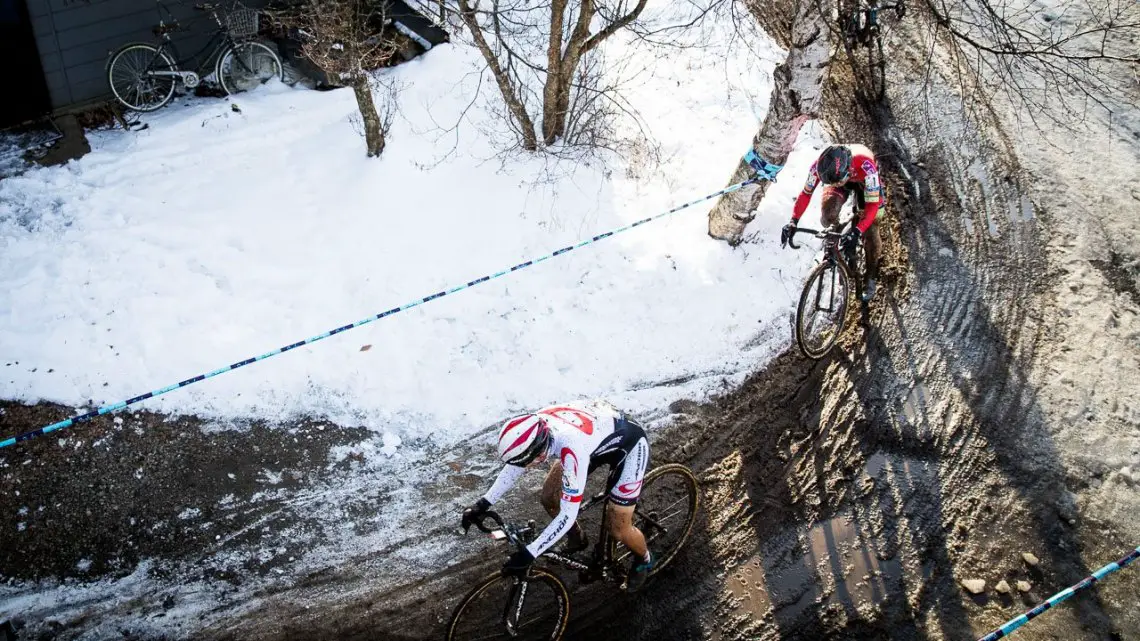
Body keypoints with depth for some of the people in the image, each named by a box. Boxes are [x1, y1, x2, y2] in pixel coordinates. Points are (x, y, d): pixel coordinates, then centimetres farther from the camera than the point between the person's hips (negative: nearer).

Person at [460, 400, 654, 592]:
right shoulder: (535, 427, -24)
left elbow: (568, 514, -38)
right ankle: (577, 539, 33)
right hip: (599, 432, 7)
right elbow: (515, 465, -2)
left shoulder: (572, 448, -44)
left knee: (618, 529, -5)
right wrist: (483, 504, -8)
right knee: (549, 497, 4)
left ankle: (643, 560, 28)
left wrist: (527, 555, -37)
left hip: (629, 443, -7)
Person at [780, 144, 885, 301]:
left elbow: (872, 204, -42)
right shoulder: (820, 165, -38)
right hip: (840, 176, 2)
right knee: (828, 216, -26)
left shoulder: (865, 165, -46)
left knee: (870, 231, -10)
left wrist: (856, 232, -52)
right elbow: (806, 193, -22)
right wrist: (793, 222, -30)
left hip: (862, 181, -2)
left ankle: (871, 278, 12)